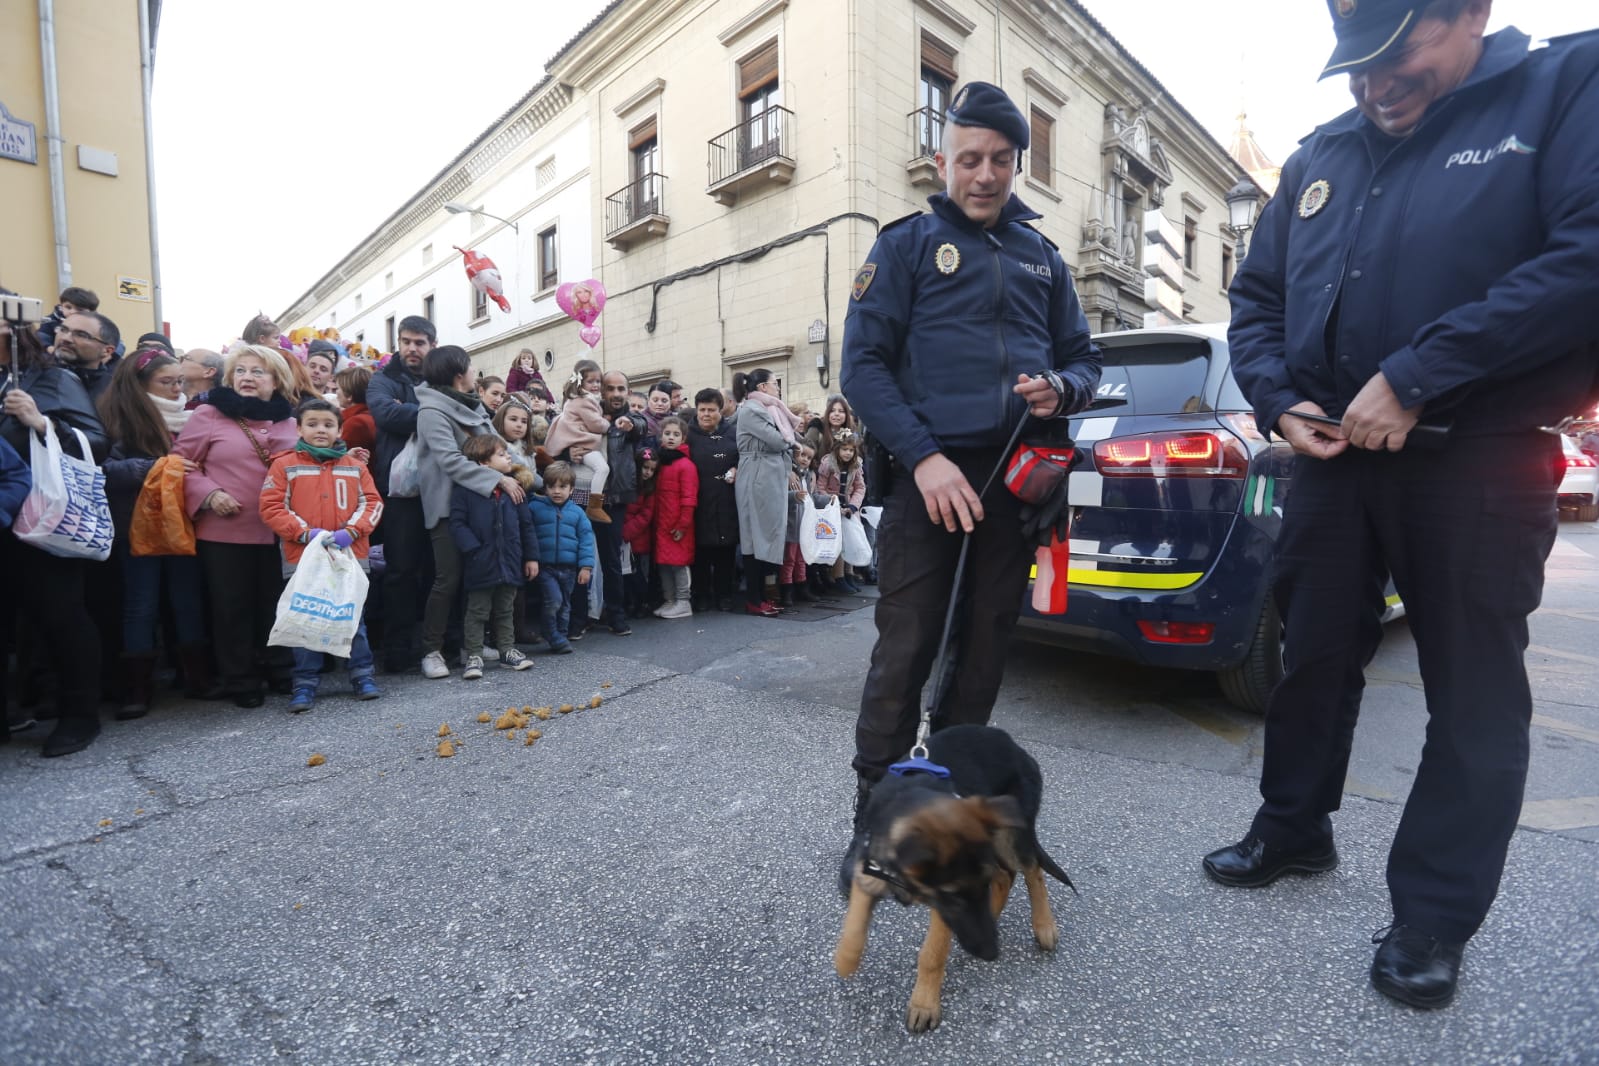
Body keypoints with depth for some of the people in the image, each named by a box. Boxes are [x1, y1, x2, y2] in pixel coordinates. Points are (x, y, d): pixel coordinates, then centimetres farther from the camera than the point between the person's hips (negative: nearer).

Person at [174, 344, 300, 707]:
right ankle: (240, 681, 18)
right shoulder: (208, 415, -1)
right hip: (224, 532, -3)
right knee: (233, 607, 6)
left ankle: (279, 669, 29)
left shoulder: (288, 421, 10)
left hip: (278, 532, 3)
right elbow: (181, 463, -2)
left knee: (276, 604, 13)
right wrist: (209, 494, -16)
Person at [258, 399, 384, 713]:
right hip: (302, 556, -1)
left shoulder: (355, 464, 8)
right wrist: (306, 533, -14)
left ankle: (362, 675, 21)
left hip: (350, 555, 1)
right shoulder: (285, 465, 2)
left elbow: (372, 502, 4)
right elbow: (271, 507, -4)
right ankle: (305, 684, 17)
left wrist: (351, 531, -11)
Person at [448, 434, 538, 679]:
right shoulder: (464, 488, -10)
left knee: (505, 611, 18)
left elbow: (526, 523, 8)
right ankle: (474, 656, 16)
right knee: (477, 612, 7)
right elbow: (457, 523, -13)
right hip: (481, 565, -5)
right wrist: (474, 549, -21)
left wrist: (531, 556, 6)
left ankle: (507, 650, 29)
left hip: (510, 564, 5)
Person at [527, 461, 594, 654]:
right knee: (553, 600, -15)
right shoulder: (535, 507, -2)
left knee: (565, 605, 13)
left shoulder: (577, 512, 3)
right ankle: (554, 638, 2)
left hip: (569, 568, 3)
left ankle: (560, 637, 28)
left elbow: (586, 539, 2)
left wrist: (586, 566, -3)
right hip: (545, 566, -3)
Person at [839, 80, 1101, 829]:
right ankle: (876, 813, 13)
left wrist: (1063, 388, -3)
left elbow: (1082, 358, 22)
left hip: (1018, 481, 5)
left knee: (984, 655, 10)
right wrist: (923, 457, -16)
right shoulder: (907, 244, 6)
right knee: (904, 654, -5)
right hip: (930, 476, -4)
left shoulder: (1042, 258, 20)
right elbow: (863, 363, -4)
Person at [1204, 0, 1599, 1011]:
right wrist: (1280, 400, -2)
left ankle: (1432, 919, 23)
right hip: (1334, 458, 5)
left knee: (1474, 697, 6)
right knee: (1315, 659, 13)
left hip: (1479, 464, -4)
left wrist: (1414, 377, -20)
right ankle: (1294, 831, 34)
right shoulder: (1320, 157, 13)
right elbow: (1258, 296, 14)